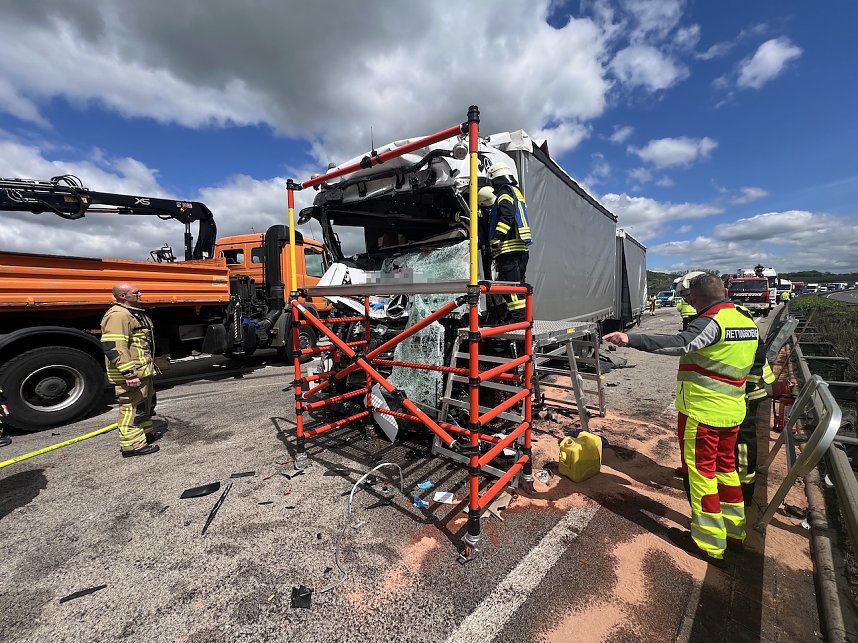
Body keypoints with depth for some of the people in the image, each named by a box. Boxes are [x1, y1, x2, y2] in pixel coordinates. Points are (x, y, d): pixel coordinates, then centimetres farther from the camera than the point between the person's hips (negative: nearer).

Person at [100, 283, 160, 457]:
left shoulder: (134, 313, 16)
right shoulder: (118, 315, -18)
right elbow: (113, 347, -26)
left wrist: (150, 365, 30)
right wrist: (129, 373, -28)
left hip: (143, 371, 11)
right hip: (131, 373, -11)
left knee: (144, 403, 22)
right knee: (132, 406, -4)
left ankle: (146, 433, 37)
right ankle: (132, 444, 5)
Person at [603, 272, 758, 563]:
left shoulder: (712, 322, -20)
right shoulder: (748, 321, 9)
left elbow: (681, 343, -39)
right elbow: (750, 362, 22)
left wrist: (631, 340, -48)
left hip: (702, 411, -9)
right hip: (732, 410, 9)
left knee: (700, 470, 3)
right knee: (725, 466, 21)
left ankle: (710, 542, 13)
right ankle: (734, 529, 35)